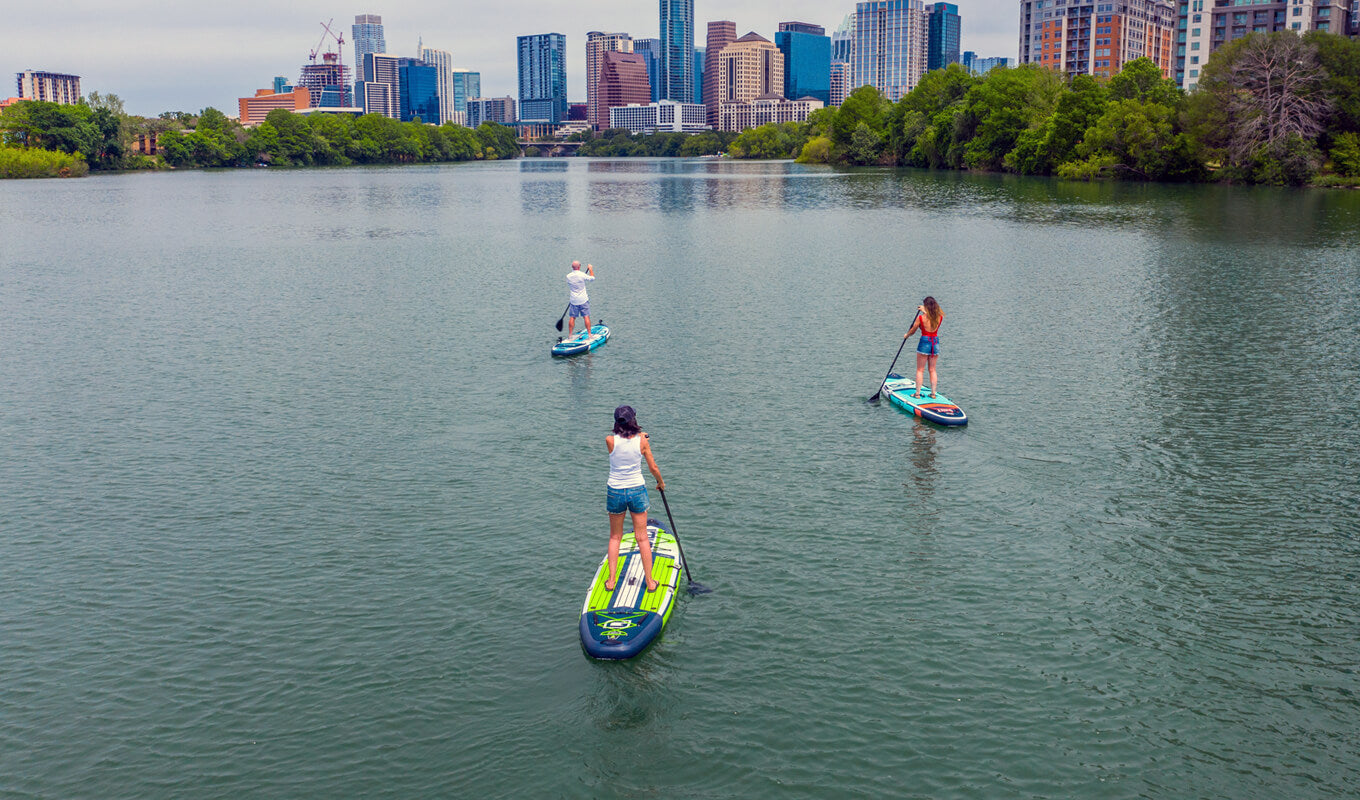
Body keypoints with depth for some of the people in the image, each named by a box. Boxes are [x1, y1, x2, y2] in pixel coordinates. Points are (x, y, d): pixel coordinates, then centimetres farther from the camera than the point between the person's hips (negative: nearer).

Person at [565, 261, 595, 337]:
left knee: (572, 318, 8)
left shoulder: (568, 276, -2)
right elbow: (592, 278, 1)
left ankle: (570, 335, 9)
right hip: (583, 300, -3)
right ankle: (589, 334, 4)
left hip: (573, 300, 3)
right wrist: (591, 269, 15)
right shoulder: (582, 275, -13)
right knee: (586, 317, 3)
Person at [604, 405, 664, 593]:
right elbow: (653, 468, -1)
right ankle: (650, 582, 14)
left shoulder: (610, 441, -13)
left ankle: (612, 580, 16)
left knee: (615, 537, 17)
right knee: (642, 538, 9)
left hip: (615, 492, 0)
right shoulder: (642, 441, -10)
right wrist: (661, 482, 18)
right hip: (637, 491, 0)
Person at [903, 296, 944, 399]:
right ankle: (933, 393, 14)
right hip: (935, 343, 4)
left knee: (920, 370, 5)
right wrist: (925, 311, 35)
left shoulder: (921, 318, -13)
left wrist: (906, 335, 21)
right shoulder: (940, 317, -4)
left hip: (924, 343, -4)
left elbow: (912, 331, 1)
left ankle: (917, 393, 5)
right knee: (932, 370, 13)